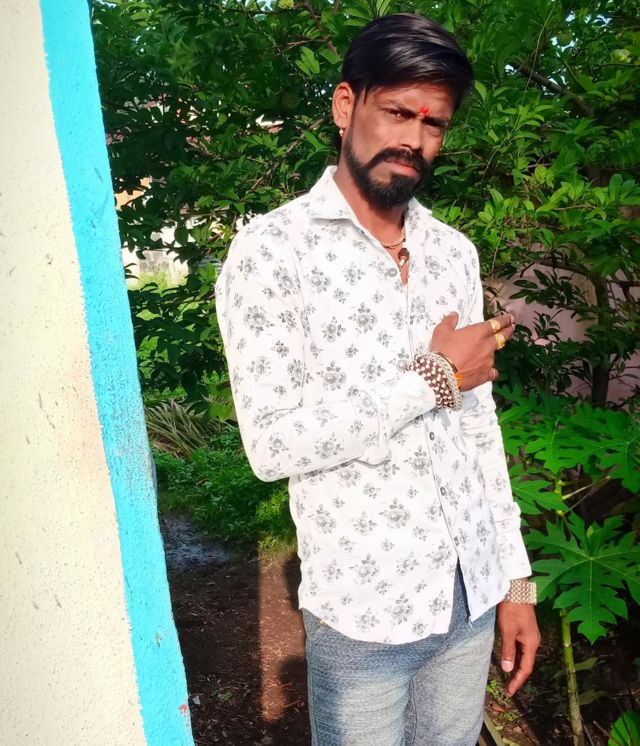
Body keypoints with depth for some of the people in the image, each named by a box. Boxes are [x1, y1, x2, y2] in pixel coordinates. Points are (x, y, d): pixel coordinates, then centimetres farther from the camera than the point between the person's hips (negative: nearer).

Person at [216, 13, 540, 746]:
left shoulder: (454, 251, 5)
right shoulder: (272, 249, -12)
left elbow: (478, 423, 8)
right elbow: (272, 443, -19)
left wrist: (515, 576, 8)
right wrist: (431, 380, -16)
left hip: (474, 593, 5)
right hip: (364, 611, -4)